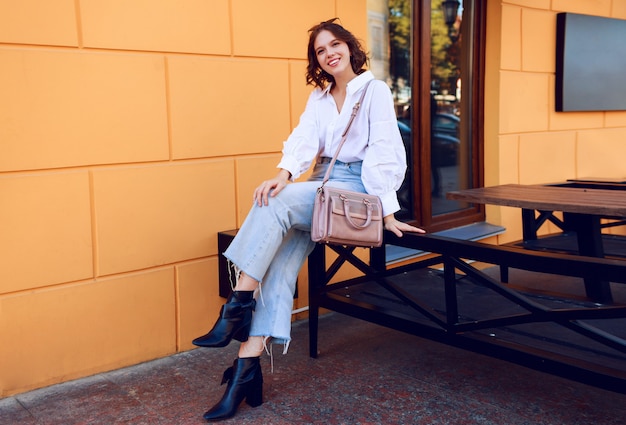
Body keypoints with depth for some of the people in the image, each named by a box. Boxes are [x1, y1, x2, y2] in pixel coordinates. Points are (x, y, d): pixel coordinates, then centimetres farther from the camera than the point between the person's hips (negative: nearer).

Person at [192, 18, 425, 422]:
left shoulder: (375, 90, 0)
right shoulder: (319, 97, 18)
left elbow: (384, 150, -8)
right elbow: (305, 137, 1)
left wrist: (387, 211, -14)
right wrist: (284, 173, -20)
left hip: (357, 187, -5)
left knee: (275, 204, -29)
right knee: (283, 251, -19)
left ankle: (238, 307, -25)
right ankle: (248, 365, -24)